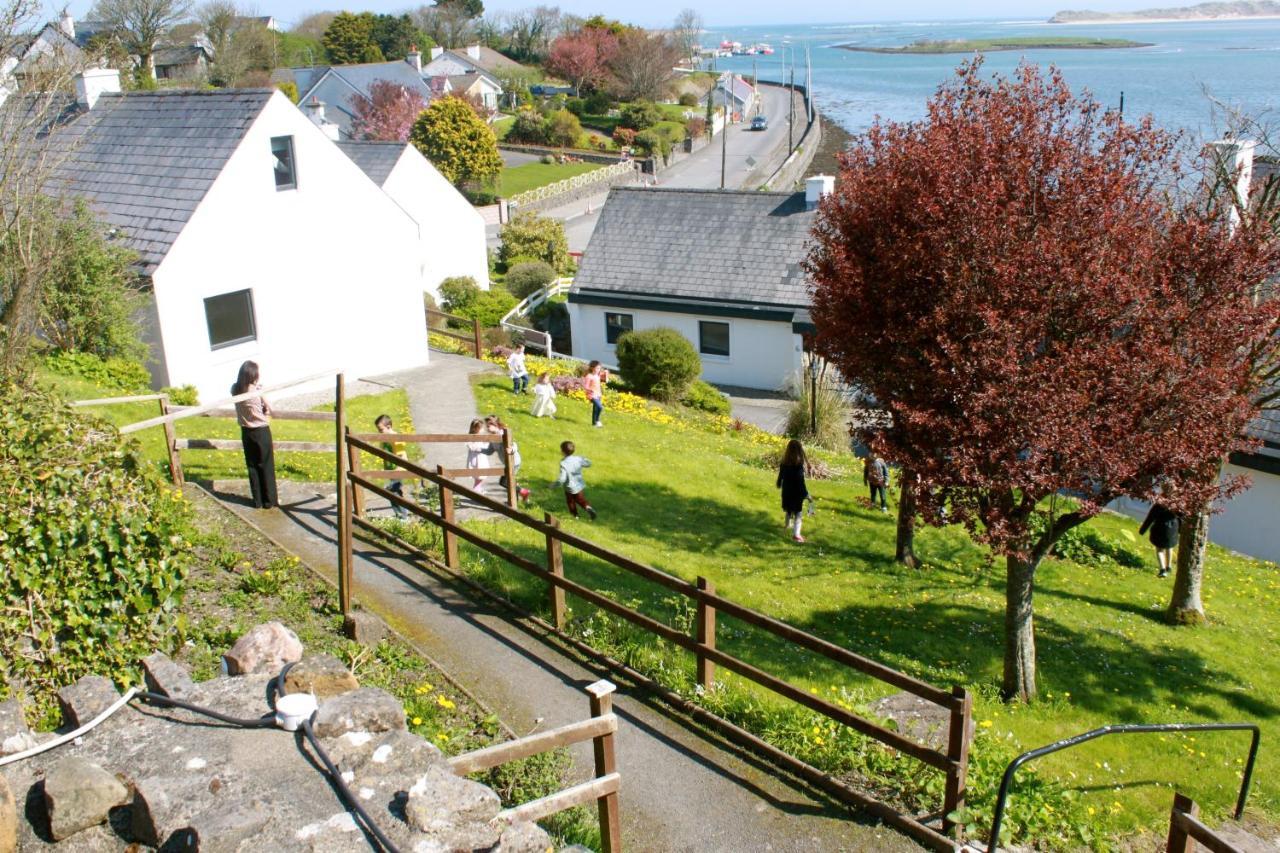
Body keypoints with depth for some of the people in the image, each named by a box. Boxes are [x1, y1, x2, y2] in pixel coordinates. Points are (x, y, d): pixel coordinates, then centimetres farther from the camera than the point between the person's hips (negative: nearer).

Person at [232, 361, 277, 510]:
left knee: (252, 466, 13)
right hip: (262, 431, -4)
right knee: (266, 466, 7)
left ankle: (258, 501, 18)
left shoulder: (235, 390, -8)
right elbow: (269, 409, -9)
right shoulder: (258, 390, -19)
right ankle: (269, 500, 12)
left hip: (246, 432, 4)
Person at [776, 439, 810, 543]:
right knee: (798, 513, 2)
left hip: (786, 490, 6)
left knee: (788, 509, 28)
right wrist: (806, 494, -15)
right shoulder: (798, 465, -23)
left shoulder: (784, 462, -5)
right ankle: (796, 534, -5)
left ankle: (788, 524, 50)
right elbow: (800, 481, -22)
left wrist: (779, 484, 28)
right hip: (796, 492, -6)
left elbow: (781, 474, 9)